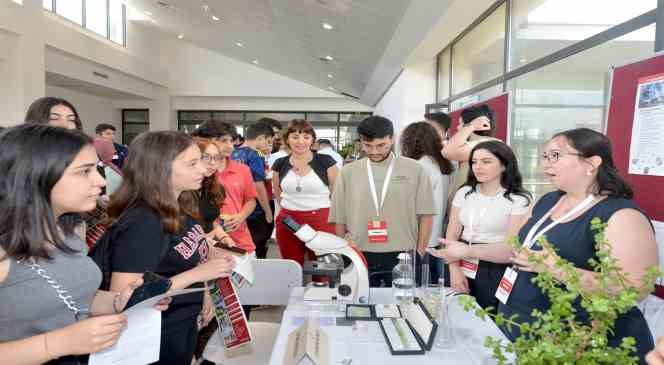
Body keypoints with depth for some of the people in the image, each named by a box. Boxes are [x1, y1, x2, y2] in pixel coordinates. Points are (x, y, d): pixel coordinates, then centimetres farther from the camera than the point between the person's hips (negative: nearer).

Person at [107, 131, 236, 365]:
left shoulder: (178, 210, -1)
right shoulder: (142, 222, -26)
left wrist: (203, 292, 0)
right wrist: (197, 274, -29)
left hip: (185, 325, 8)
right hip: (159, 336, -8)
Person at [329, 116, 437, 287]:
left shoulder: (414, 169, 0)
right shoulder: (348, 172, 4)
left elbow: (425, 215, 1)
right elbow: (340, 219, 7)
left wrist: (420, 255, -2)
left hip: (402, 257, -1)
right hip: (359, 257, 1)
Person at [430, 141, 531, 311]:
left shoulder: (519, 200, -8)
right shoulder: (464, 193, 5)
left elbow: (512, 248, -15)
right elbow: (452, 236, 5)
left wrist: (468, 251, -27)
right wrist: (454, 269, -9)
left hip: (497, 276, -4)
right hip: (464, 271, 4)